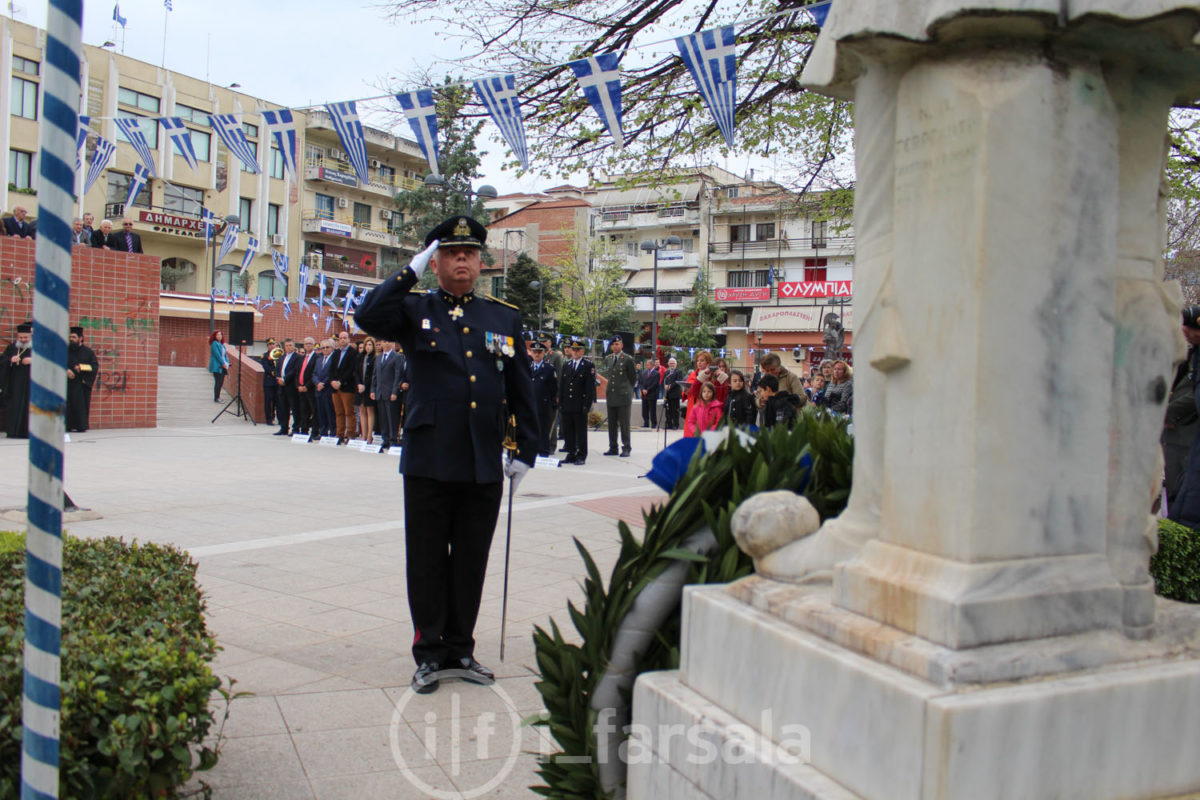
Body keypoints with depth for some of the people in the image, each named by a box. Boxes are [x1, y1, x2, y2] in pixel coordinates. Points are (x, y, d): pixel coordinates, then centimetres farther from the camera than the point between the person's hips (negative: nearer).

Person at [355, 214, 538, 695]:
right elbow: (368, 319, -16)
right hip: (429, 462, -2)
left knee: (471, 561, 11)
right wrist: (412, 271, -13)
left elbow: (521, 389, 13)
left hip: (484, 466, 2)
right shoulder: (415, 311, 5)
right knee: (428, 561, 6)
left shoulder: (505, 318, 11)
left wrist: (524, 451, 8)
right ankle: (429, 654, 19)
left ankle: (460, 648, 25)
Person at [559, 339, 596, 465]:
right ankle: (571, 454, 16)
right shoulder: (566, 365, 15)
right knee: (568, 432, 8)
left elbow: (590, 386, -6)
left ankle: (581, 456, 5)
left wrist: (587, 404, -12)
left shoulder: (589, 366, -1)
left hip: (580, 406, -5)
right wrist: (560, 403, 8)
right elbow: (561, 385, 15)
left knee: (581, 432, 0)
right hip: (566, 406, 5)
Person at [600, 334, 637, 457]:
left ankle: (626, 448, 2)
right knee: (612, 424, 9)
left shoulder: (628, 359, -4)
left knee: (624, 424, -3)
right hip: (611, 396, 5)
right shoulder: (607, 358, 12)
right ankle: (613, 448, 16)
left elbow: (633, 378, 2)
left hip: (624, 396, -5)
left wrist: (627, 389, 8)